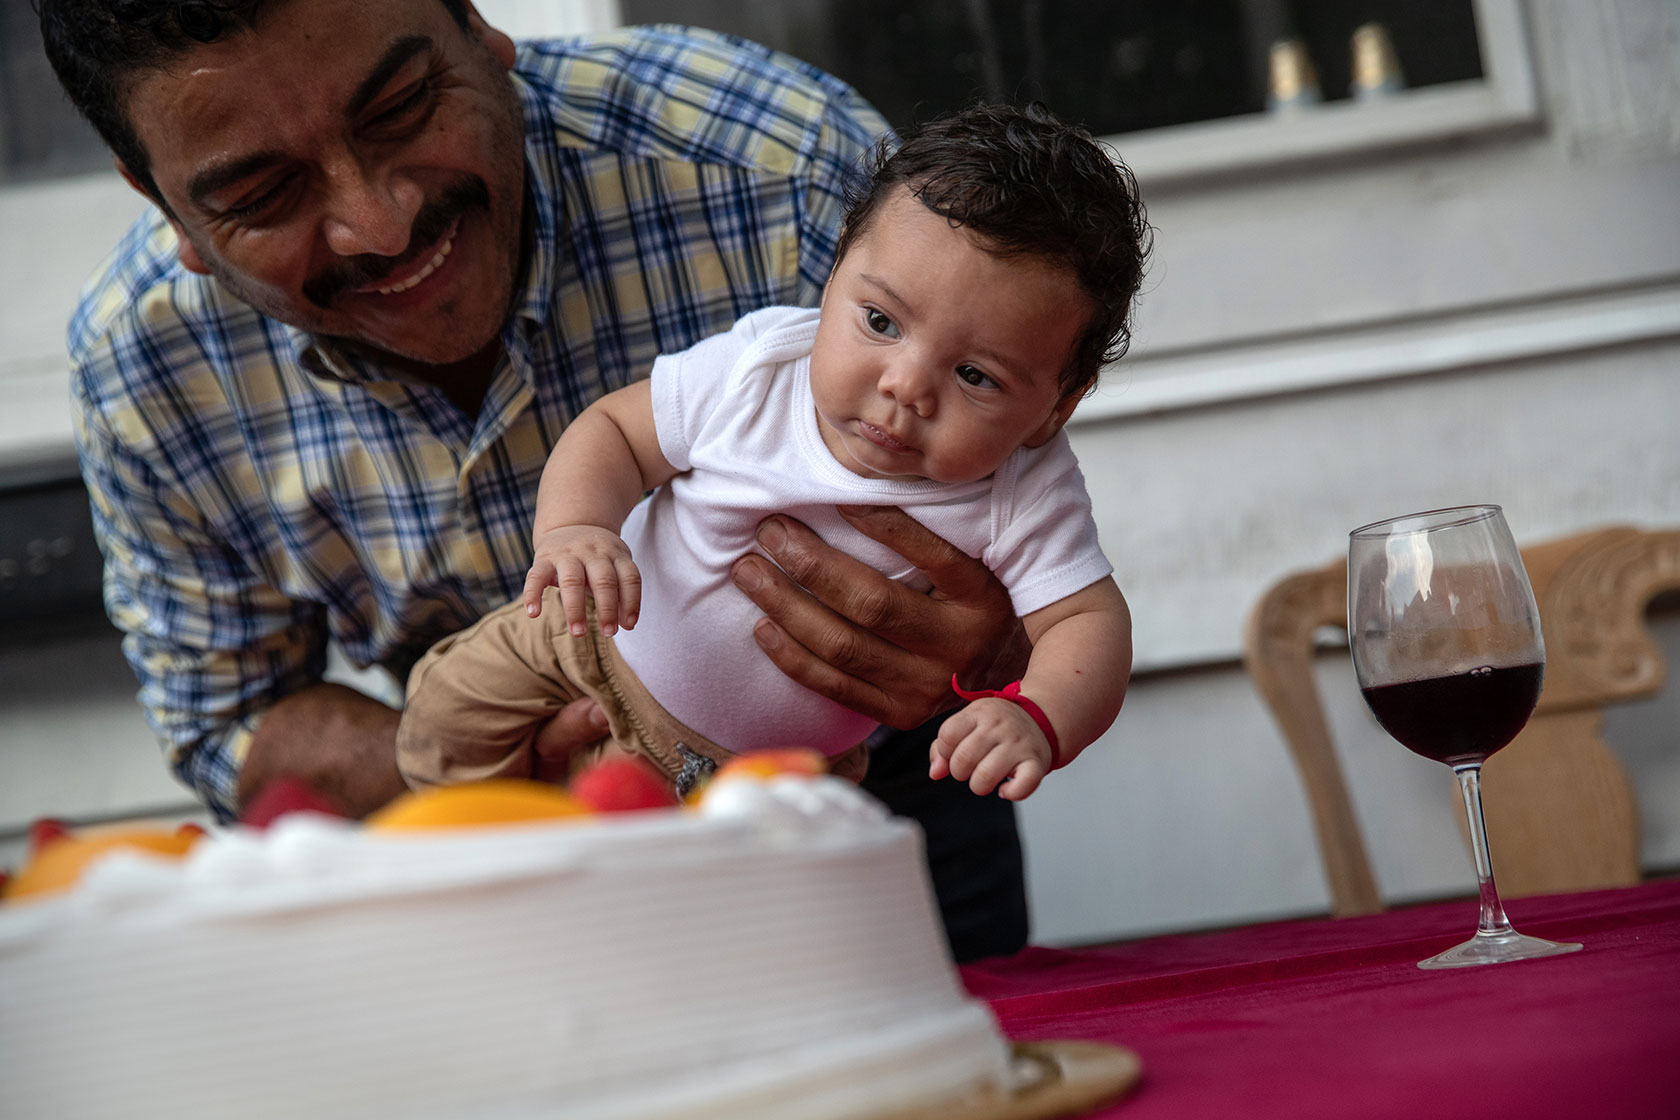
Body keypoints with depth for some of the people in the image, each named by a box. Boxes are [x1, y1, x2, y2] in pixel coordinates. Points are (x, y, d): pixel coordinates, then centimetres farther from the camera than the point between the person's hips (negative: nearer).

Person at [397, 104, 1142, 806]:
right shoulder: (757, 370, -26)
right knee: (449, 716, 0)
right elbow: (615, 428, -13)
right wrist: (572, 528, -35)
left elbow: (1091, 620, -31)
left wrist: (1037, 721, -54)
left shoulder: (1024, 496, -30)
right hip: (612, 640, 1)